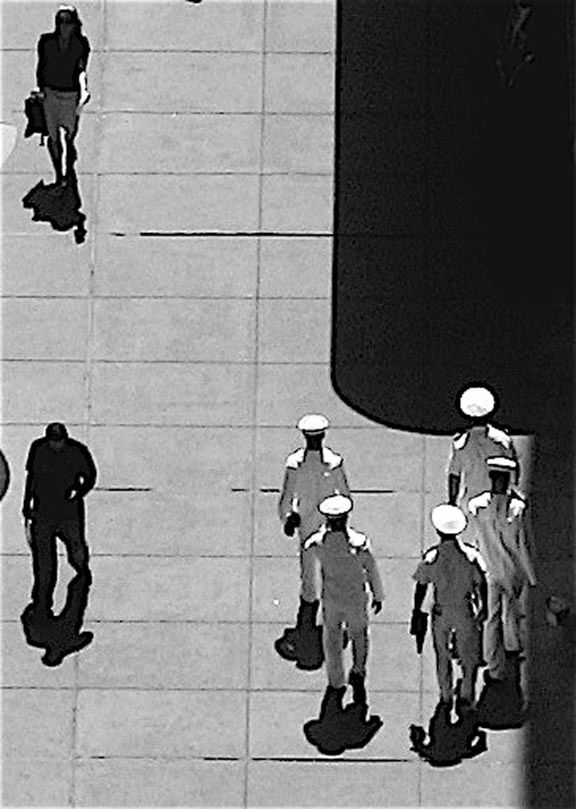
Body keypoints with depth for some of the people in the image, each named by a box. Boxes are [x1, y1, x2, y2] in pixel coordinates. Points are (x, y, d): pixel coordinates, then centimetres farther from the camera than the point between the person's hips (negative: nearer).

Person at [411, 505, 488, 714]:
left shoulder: (431, 557, -10)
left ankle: (446, 699, 21)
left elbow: (421, 588, -5)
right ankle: (466, 698, 4)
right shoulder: (470, 555, -10)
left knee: (443, 658, 15)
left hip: (441, 614, 1)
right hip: (465, 614, -1)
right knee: (469, 658, 11)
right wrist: (483, 609, 11)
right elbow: (481, 586, -3)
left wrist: (416, 614, 4)